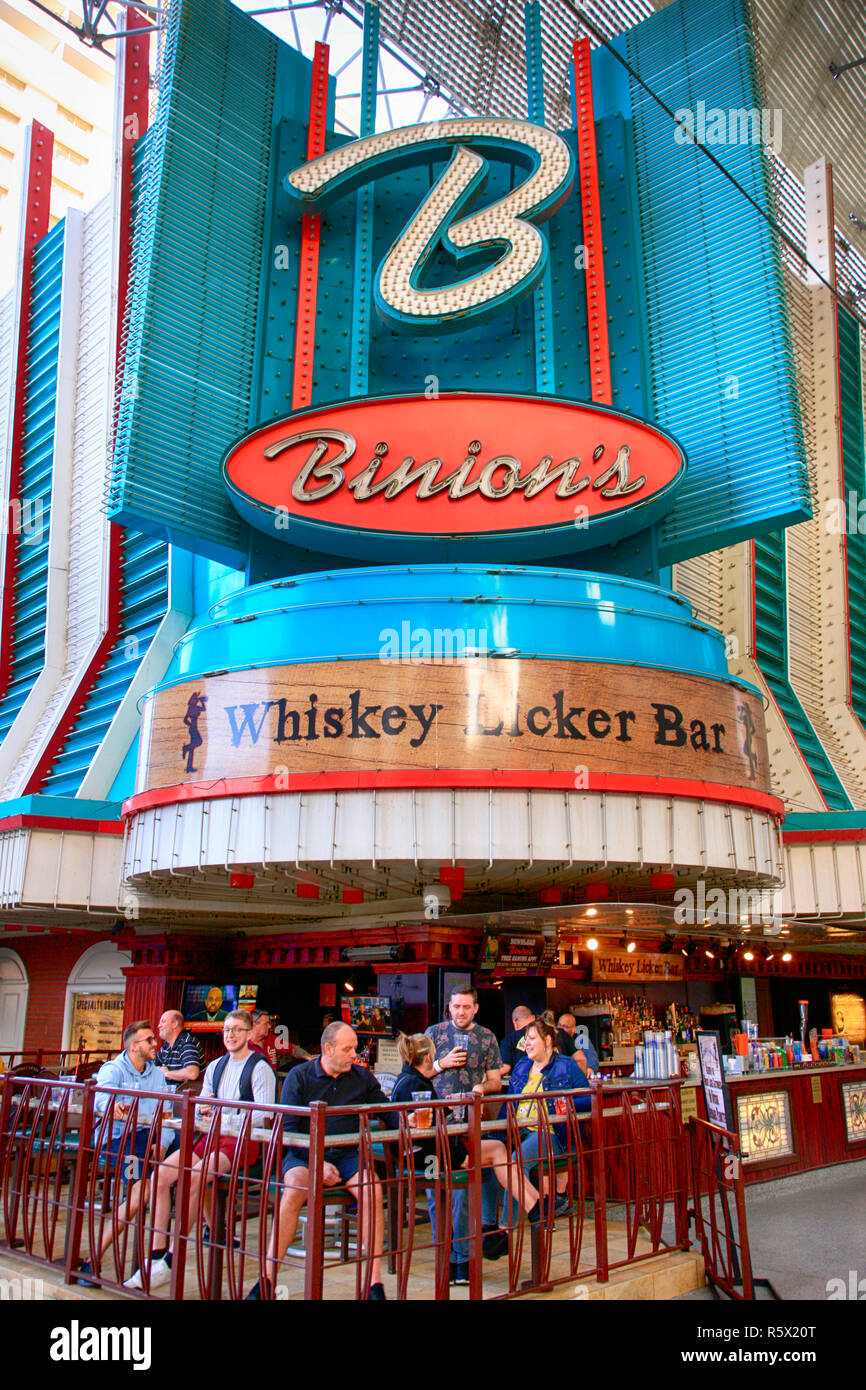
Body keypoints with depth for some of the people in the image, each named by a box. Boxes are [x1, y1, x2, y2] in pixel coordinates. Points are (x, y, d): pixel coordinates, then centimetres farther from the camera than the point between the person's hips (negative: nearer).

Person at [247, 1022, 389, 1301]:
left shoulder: (362, 1077, 8)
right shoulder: (299, 1076, -1)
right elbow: (287, 1130, -5)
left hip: (346, 1155, 2)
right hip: (304, 1154, -2)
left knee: (372, 1188, -28)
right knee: (295, 1187, -34)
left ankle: (375, 1282, -22)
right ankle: (267, 1281, -26)